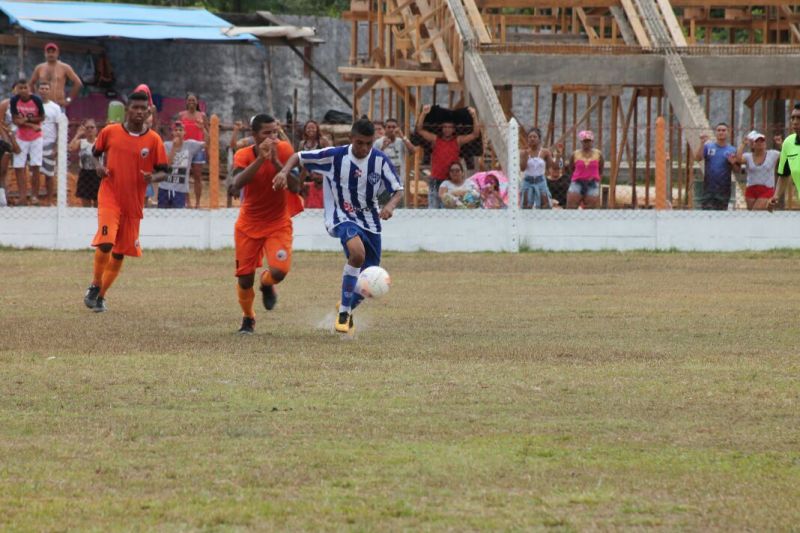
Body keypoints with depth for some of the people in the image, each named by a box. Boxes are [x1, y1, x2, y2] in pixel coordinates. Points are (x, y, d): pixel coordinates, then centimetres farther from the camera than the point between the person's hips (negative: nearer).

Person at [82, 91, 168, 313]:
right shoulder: (110, 132, -2)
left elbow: (163, 172, 3)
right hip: (110, 197, -2)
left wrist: (153, 177, -19)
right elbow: (95, 152, 15)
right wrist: (98, 166, -6)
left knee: (119, 253, 9)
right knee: (105, 243, -20)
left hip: (134, 203, 2)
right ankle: (95, 285, 2)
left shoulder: (154, 140, -1)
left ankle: (100, 295, 25)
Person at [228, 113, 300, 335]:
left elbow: (295, 187, -19)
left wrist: (276, 162, -29)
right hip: (248, 225, 1)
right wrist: (260, 159, -38)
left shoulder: (284, 150, -13)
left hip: (278, 225, -1)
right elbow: (237, 184, -32)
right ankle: (248, 318, 31)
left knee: (279, 270, -21)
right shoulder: (243, 156, -13)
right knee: (245, 277, 2)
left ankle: (266, 284, 18)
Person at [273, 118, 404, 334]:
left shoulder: (380, 160, -7)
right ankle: (344, 311, -24)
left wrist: (390, 205, -23)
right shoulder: (334, 156, -12)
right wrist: (285, 171, -21)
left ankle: (347, 309, 40)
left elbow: (398, 190, -2)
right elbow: (299, 157, -1)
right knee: (357, 252, -36)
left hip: (370, 222, 4)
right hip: (341, 218, -4)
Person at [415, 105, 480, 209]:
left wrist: (474, 116, -12)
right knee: (433, 207, -3)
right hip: (436, 180, 0)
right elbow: (419, 130, -2)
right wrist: (423, 114, -13)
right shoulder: (435, 139, 4)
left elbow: (475, 134, -3)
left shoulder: (458, 141, 4)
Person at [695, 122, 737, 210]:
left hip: (723, 188, 0)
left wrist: (733, 163, -15)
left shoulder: (732, 150, 5)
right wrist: (702, 144, -20)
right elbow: (697, 158, -9)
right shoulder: (708, 147, 5)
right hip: (709, 187, 0)